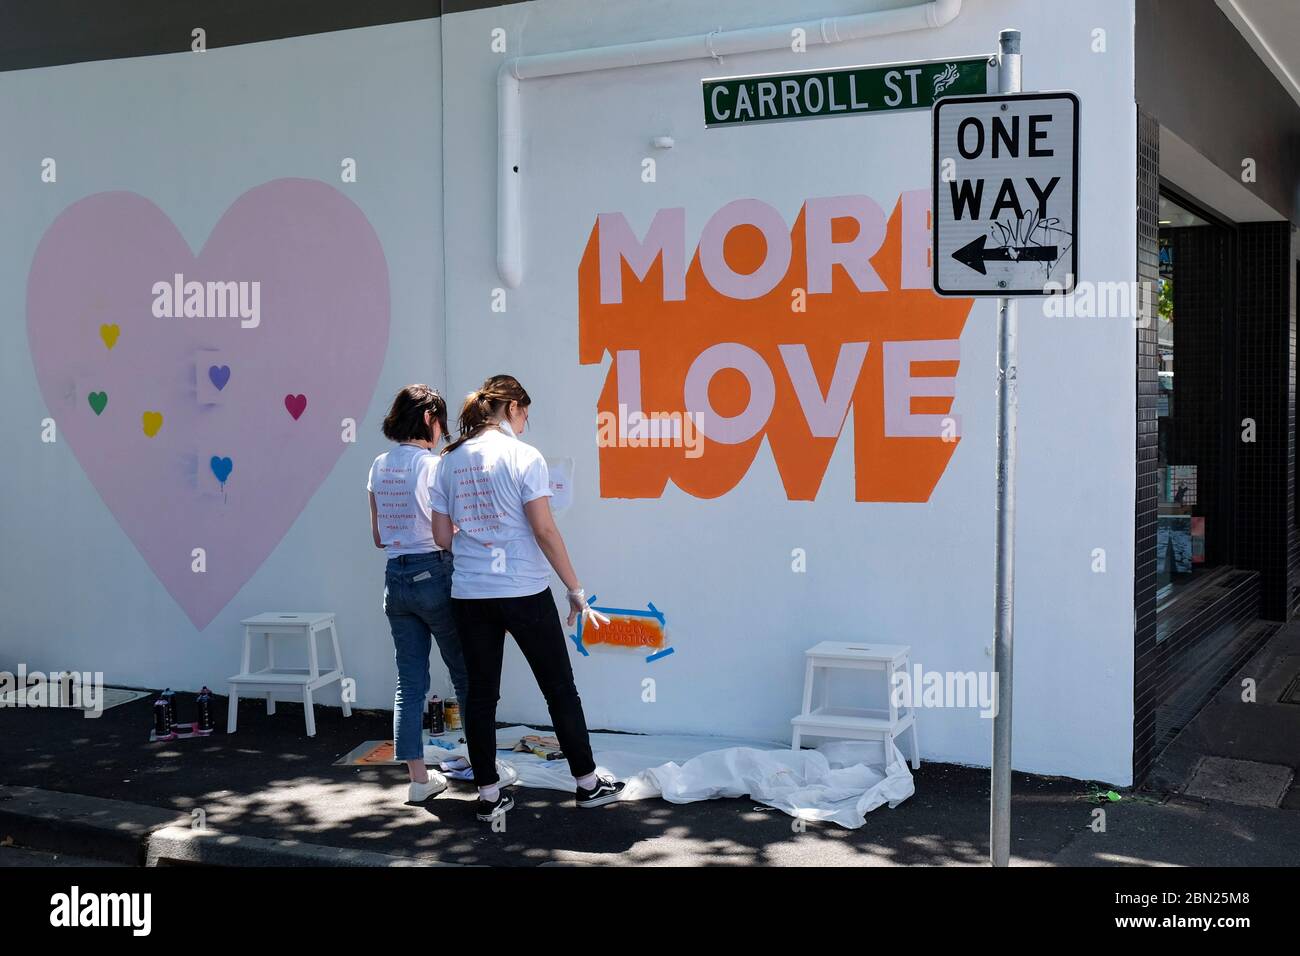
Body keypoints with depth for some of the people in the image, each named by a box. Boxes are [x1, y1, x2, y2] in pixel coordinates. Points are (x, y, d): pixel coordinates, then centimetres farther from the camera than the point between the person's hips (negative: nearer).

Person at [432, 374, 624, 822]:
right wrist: (575, 589, -6)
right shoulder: (524, 457, -9)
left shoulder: (450, 461, 5)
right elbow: (544, 530, -13)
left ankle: (489, 793, 15)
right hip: (523, 592, -4)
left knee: (481, 693, 10)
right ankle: (587, 782, 19)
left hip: (468, 595, 4)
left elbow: (442, 536, 6)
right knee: (559, 688, 8)